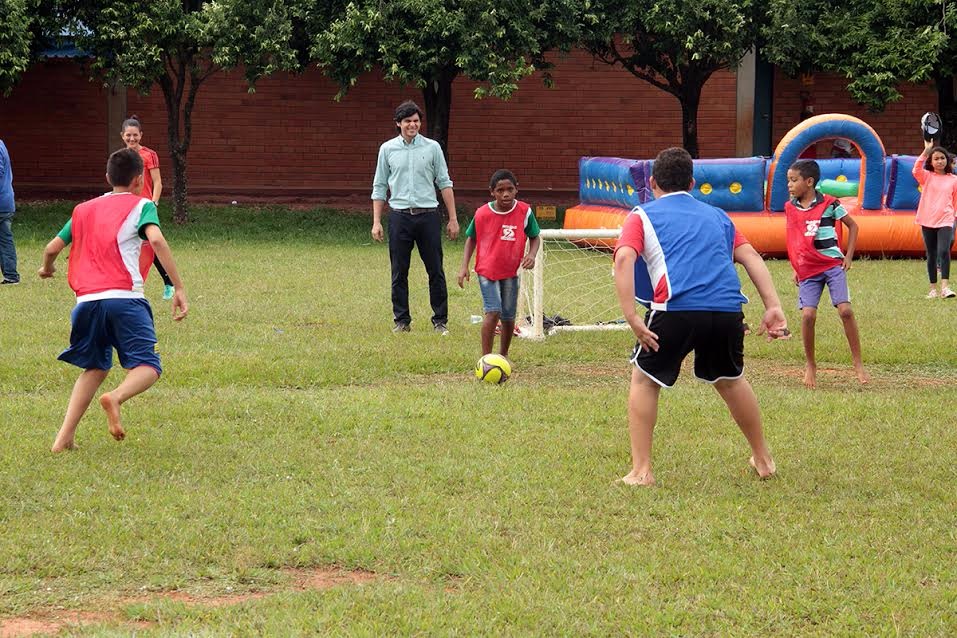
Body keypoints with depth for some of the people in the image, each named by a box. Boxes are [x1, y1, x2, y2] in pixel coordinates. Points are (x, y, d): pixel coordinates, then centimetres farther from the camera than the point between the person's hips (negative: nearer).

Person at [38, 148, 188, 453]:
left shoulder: (83, 210, 23)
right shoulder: (140, 206, 8)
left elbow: (52, 248, 23)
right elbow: (156, 240, -11)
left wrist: (46, 269, 46)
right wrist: (179, 288, -13)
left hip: (86, 300, 5)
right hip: (124, 298, -5)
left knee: (95, 368, 20)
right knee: (147, 367, -2)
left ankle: (65, 436, 6)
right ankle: (116, 397, -35)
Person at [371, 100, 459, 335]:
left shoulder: (432, 148, 4)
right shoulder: (387, 149, 6)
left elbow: (444, 183, 7)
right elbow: (379, 187, 10)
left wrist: (453, 218, 1)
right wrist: (377, 222, 3)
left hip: (428, 216, -1)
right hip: (399, 216, 1)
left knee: (436, 271, 0)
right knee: (399, 273, 3)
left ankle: (440, 320, 7)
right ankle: (402, 320, 12)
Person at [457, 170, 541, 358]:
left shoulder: (524, 212, -7)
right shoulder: (482, 214, -8)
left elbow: (535, 237, 5)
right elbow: (471, 238, 5)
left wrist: (531, 255, -15)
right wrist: (464, 266, -1)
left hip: (511, 272, 2)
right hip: (487, 270, -2)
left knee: (508, 317, 8)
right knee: (493, 312, -18)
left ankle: (503, 354, 31)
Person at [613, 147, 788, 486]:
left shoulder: (642, 216, 16)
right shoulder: (717, 216, 27)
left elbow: (624, 259, -3)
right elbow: (751, 257, 16)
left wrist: (632, 317, -9)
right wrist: (773, 307, 9)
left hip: (676, 309, -4)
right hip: (727, 310, 4)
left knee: (644, 381, 17)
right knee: (731, 381, 28)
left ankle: (641, 471, 10)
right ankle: (763, 459, 38)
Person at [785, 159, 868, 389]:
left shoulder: (829, 203, -6)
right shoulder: (790, 208, 6)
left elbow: (853, 225, 5)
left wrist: (849, 256, -1)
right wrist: (795, 268, 13)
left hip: (833, 264, -3)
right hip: (808, 270, 3)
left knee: (845, 310, -12)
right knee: (808, 315, -10)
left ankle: (858, 363, -1)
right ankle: (810, 365, 6)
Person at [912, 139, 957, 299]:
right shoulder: (927, 177, 4)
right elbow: (916, 170, -18)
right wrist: (925, 152, -24)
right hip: (928, 221, 1)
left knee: (944, 251, -20)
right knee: (931, 255, 6)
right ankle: (933, 289, 13)